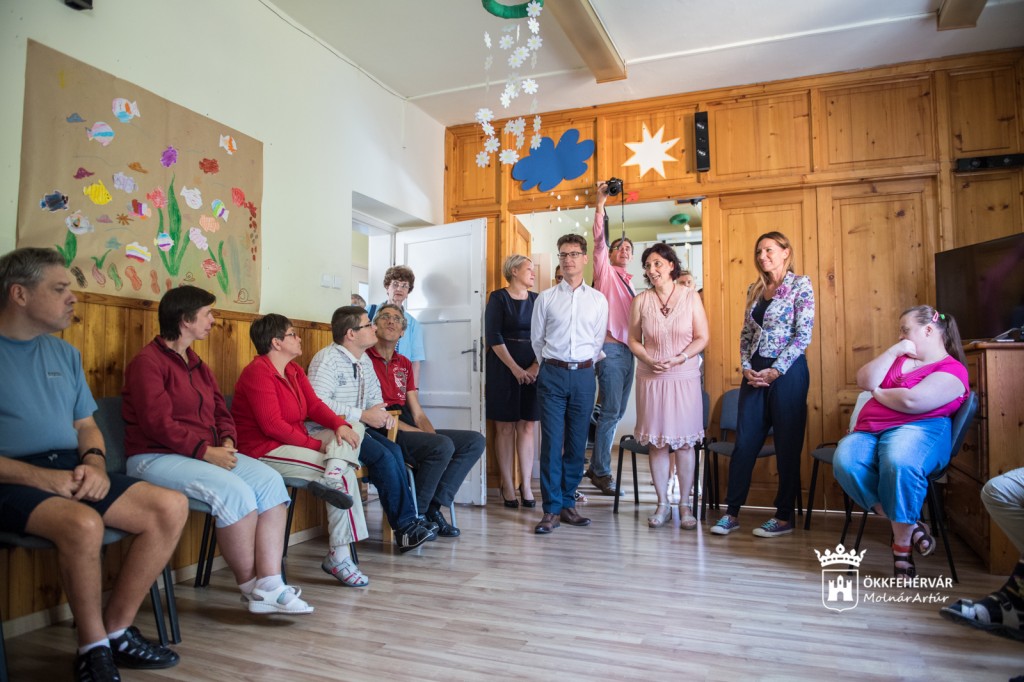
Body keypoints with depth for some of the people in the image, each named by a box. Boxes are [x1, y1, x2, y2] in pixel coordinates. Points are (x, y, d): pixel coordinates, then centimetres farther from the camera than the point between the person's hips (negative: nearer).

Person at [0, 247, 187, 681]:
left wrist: (94, 461, -3)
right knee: (83, 523, -36)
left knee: (171, 507, -13)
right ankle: (93, 647, -11)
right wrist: (40, 476, -20)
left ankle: (117, 629, -2)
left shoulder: (64, 353, 16)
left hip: (72, 471, 6)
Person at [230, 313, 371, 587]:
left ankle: (332, 477, -29)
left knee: (351, 430, -6)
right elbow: (272, 425, -22)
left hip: (292, 444, 9)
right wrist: (316, 444, -20)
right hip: (264, 451, -9)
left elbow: (314, 405, 7)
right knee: (346, 475, -17)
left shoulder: (294, 370, 13)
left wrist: (340, 425, -13)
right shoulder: (258, 372, -15)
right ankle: (338, 556, -10)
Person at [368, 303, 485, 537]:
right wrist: (411, 430, -18)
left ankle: (433, 506, -8)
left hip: (408, 430, 8)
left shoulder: (404, 364, 22)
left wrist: (432, 435, -4)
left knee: (475, 441, -4)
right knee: (442, 446, -30)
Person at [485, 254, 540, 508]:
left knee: (526, 427, 4)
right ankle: (508, 486, 8)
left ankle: (526, 486, 9)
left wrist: (535, 366, -9)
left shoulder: (537, 300, 12)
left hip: (533, 370, 4)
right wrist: (515, 368, -14)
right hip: (504, 368, -3)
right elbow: (493, 336, -8)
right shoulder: (498, 298, 0)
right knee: (505, 428, 1)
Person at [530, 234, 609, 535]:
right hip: (552, 374, -1)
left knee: (577, 443, 6)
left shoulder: (598, 300, 8)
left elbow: (598, 341, 13)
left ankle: (568, 504, 17)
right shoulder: (546, 298, 5)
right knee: (551, 442, -4)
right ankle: (551, 510, 3)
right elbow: (536, 339, 12)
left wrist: (584, 367, 13)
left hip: (583, 375, 2)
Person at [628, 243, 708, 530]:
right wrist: (650, 361, -10)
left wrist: (679, 358, -14)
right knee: (656, 442, 4)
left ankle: (684, 505, 14)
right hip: (650, 378, 1)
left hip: (684, 377, -1)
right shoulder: (641, 301, 4)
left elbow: (702, 337, 0)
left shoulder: (690, 297, 1)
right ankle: (663, 504, 16)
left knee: (684, 442, 2)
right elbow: (634, 339, 7)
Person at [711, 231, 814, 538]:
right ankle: (732, 513, 12)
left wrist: (775, 371, -14)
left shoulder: (800, 284, -3)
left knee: (787, 445, 3)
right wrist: (747, 367, -1)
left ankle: (784, 517, 15)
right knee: (744, 443, 5)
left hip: (787, 372, -5)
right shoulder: (755, 290, 14)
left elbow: (803, 334, -10)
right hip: (754, 374, 6)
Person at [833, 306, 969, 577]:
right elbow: (864, 381, 11)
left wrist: (878, 393, 2)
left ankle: (902, 543, -18)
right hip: (870, 430, 6)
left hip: (918, 429, -6)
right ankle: (910, 526, -15)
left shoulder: (951, 369, 2)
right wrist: (892, 351, 6)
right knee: (845, 462, -29)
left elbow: (912, 401, -15)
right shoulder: (900, 358, 26)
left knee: (899, 464, -41)